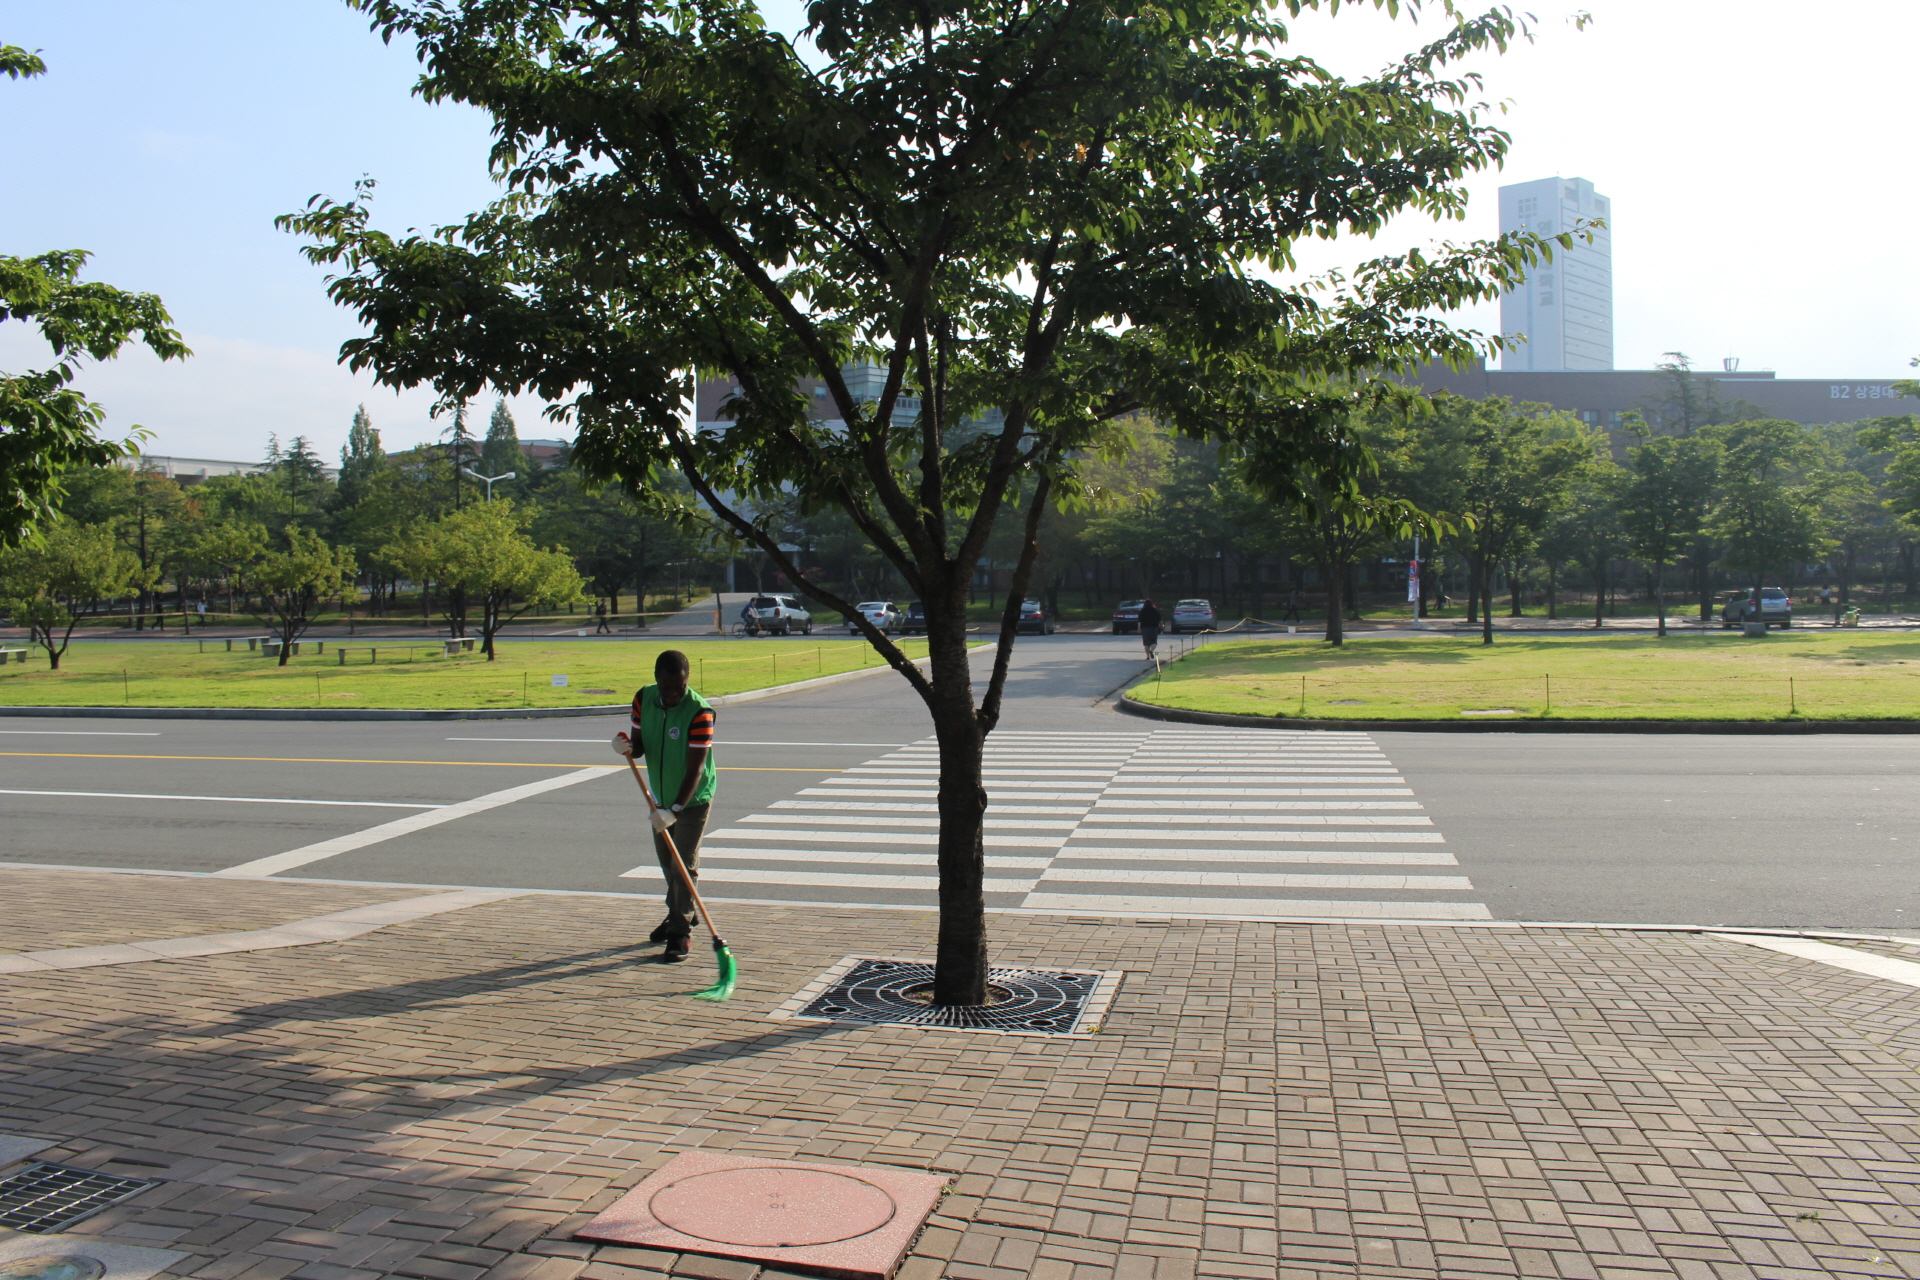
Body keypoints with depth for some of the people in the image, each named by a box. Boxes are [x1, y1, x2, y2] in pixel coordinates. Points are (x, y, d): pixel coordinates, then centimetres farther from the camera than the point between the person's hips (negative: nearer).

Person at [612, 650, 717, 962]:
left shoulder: (699, 712, -28)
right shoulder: (643, 699, -9)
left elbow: (695, 769, -29)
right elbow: (640, 747, 0)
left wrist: (675, 809, -36)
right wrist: (628, 747, -24)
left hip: (693, 799, -6)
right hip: (661, 798, 6)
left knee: (684, 864, -8)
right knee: (666, 860, 19)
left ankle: (680, 933, 1)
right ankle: (678, 915, 41)